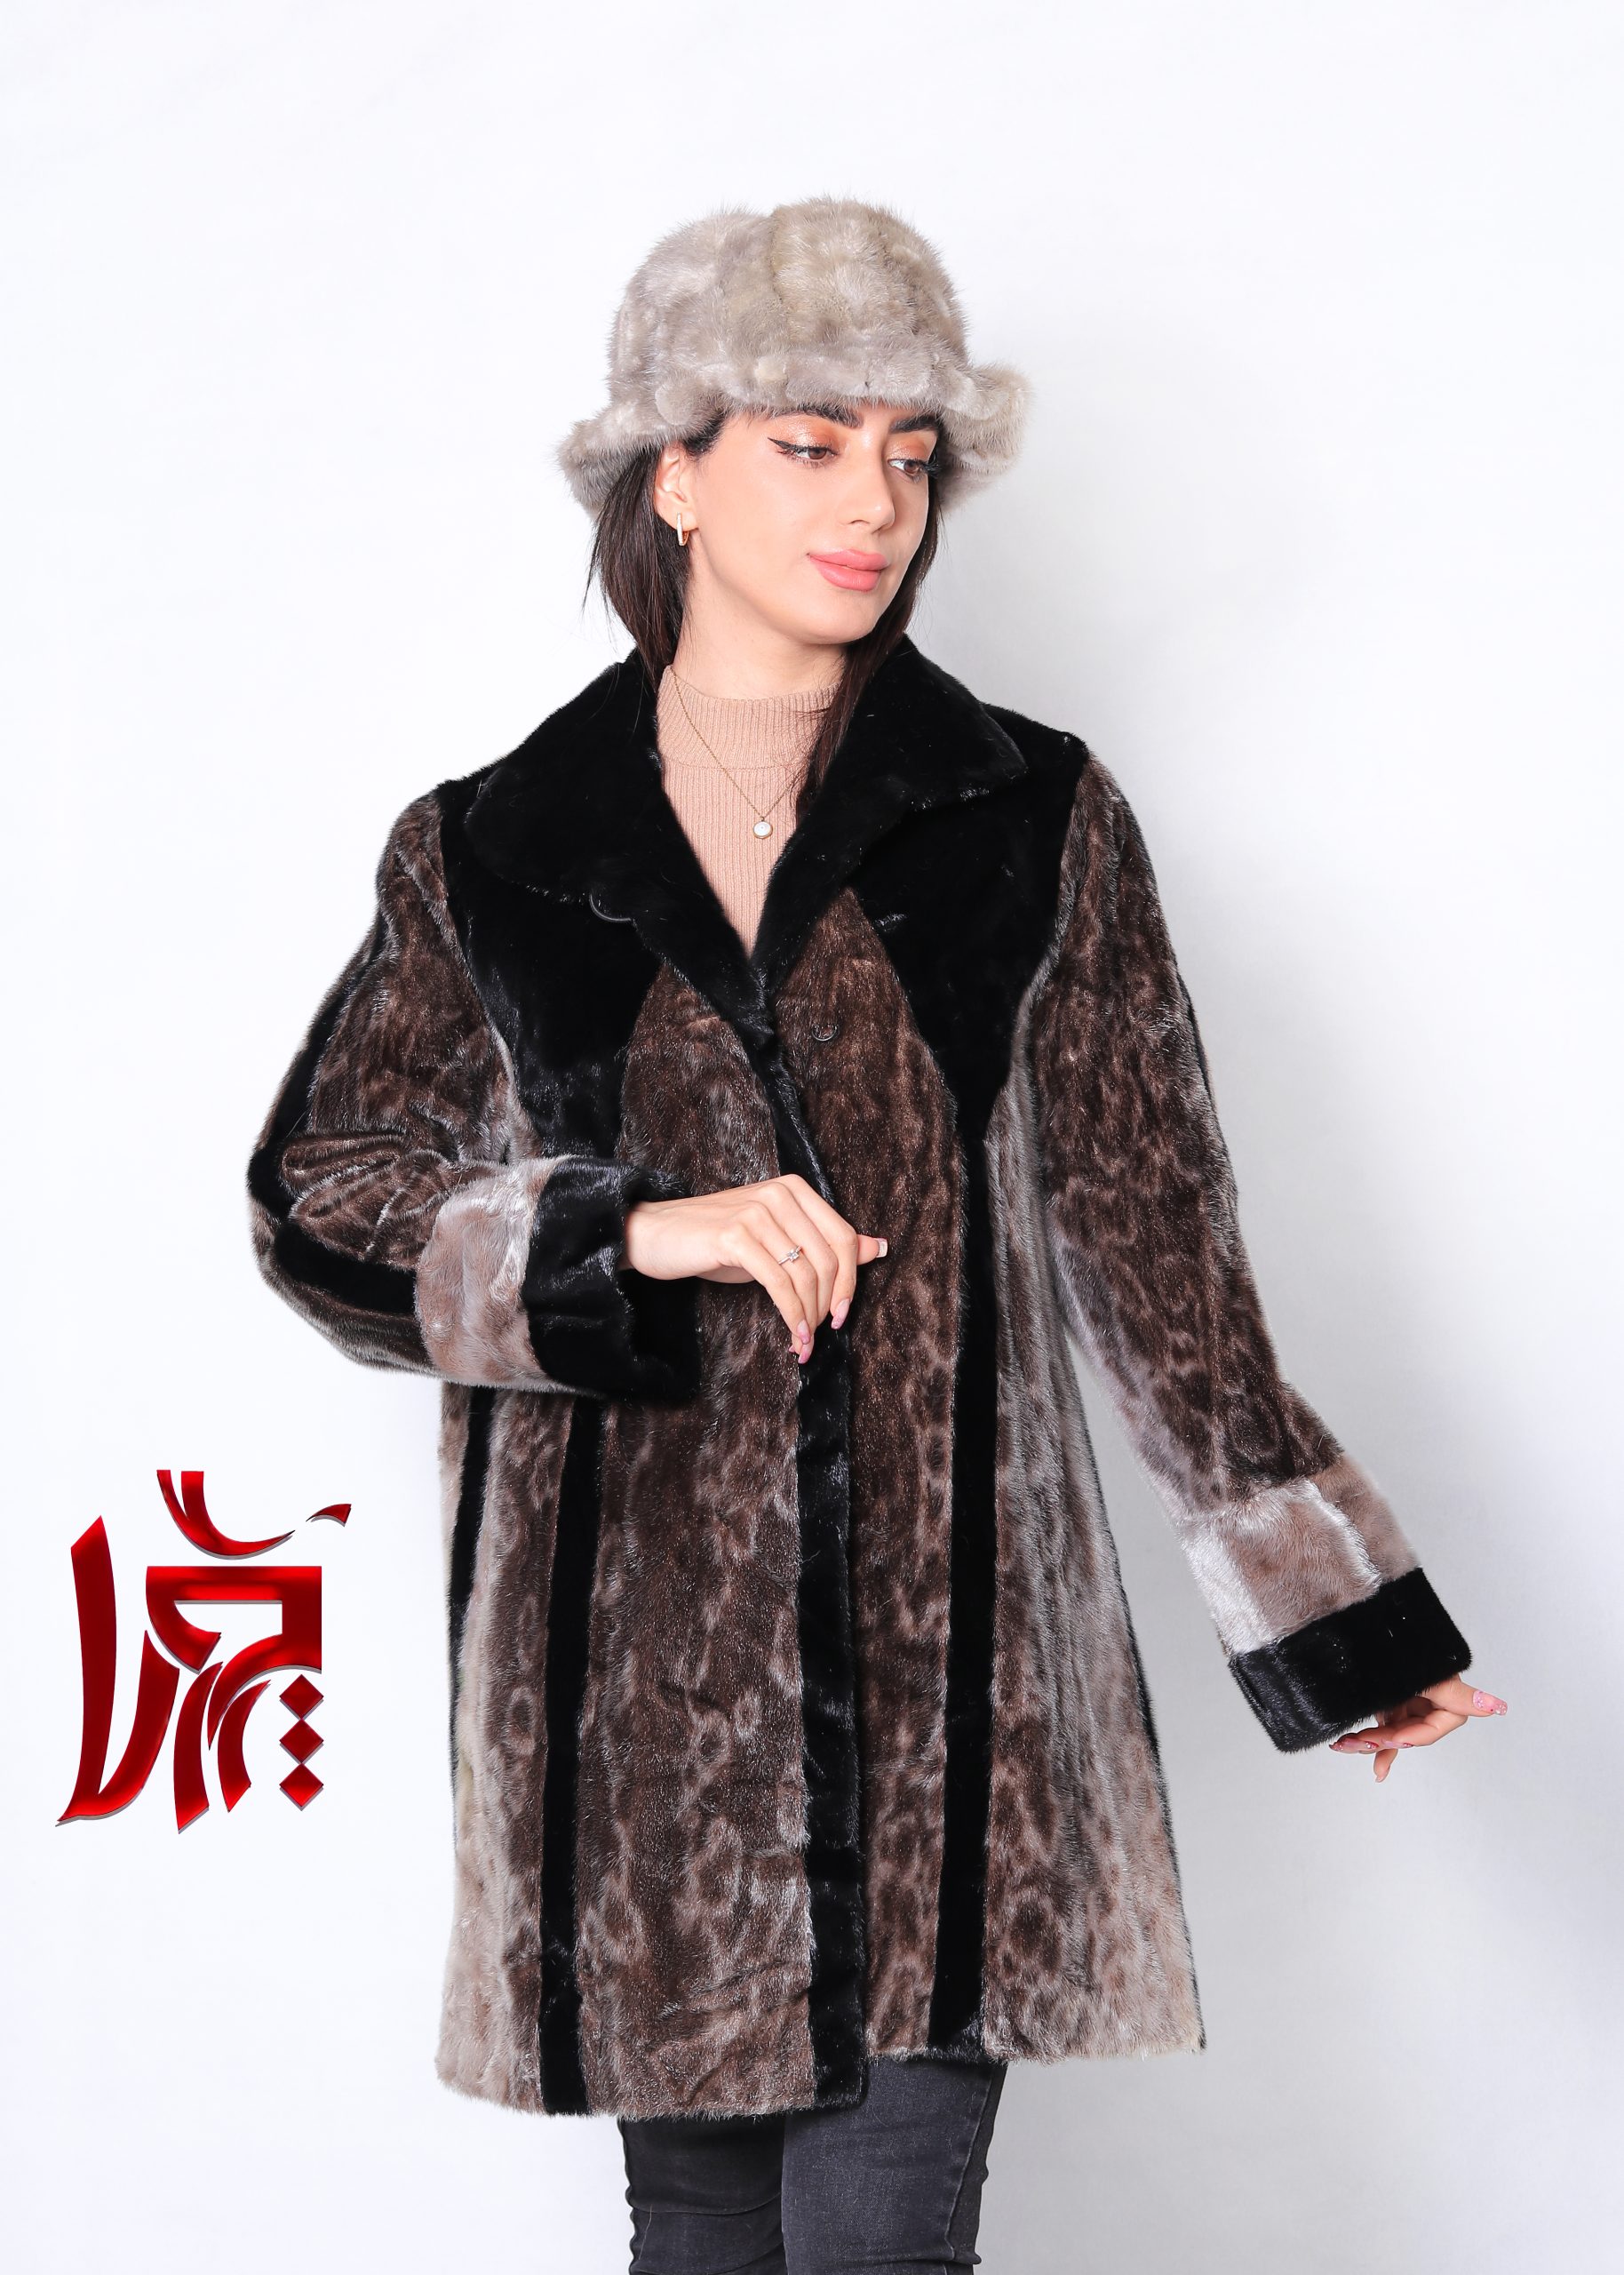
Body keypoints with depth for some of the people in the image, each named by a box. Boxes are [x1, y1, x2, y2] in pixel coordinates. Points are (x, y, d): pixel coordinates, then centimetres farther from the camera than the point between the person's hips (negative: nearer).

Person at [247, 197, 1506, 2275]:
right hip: (631, 1650, 1)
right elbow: (316, 1200, 5)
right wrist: (634, 1234, -11)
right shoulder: (490, 856, 6)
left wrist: (1329, 1612, 5)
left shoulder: (1031, 823, 5)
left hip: (946, 1634, -1)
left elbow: (1148, 1237, 6)